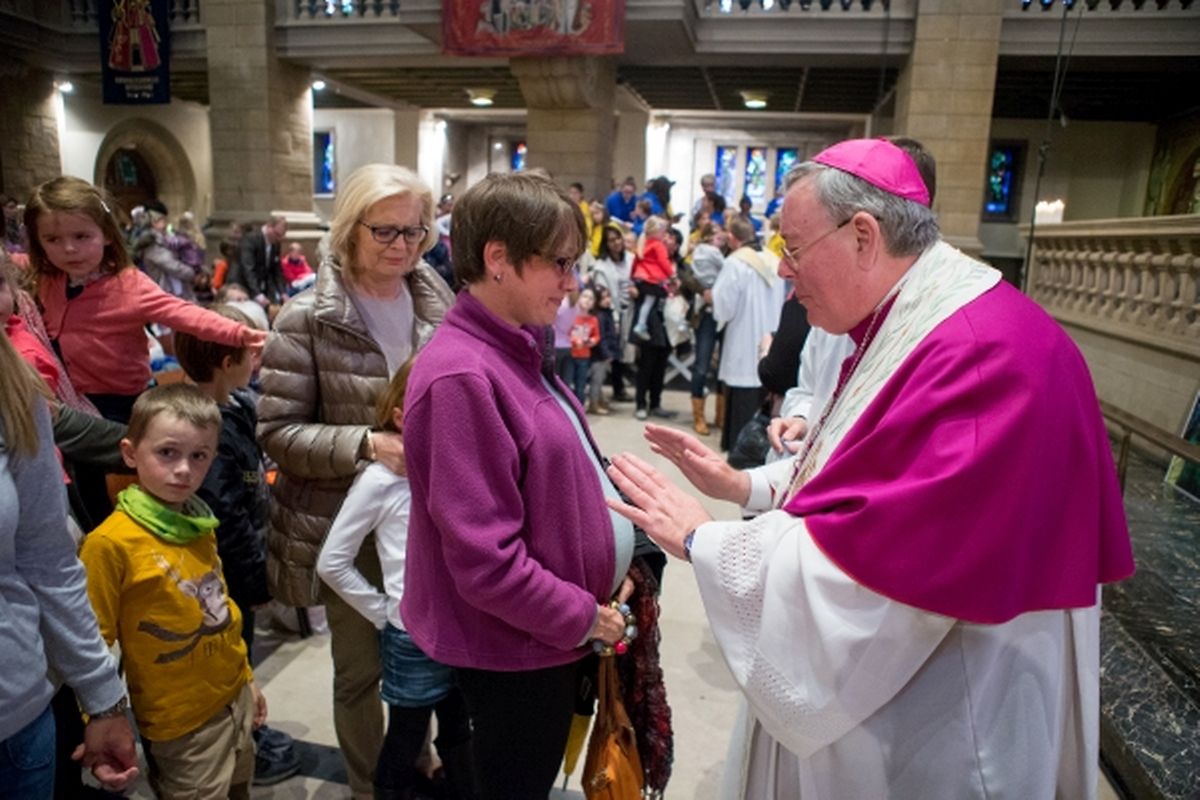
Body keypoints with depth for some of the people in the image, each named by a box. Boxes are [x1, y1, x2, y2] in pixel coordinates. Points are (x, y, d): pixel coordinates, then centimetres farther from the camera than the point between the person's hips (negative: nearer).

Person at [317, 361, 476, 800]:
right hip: (413, 638, -4)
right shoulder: (381, 479, -15)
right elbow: (332, 563, -9)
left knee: (459, 734, 24)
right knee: (405, 741, 17)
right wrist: (384, 613, -9)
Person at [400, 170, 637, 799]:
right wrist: (583, 616, -15)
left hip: (549, 633, 8)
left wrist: (609, 569, 2)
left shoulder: (518, 350, 2)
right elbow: (486, 562, -27)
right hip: (515, 649, -8)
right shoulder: (462, 379, -27)